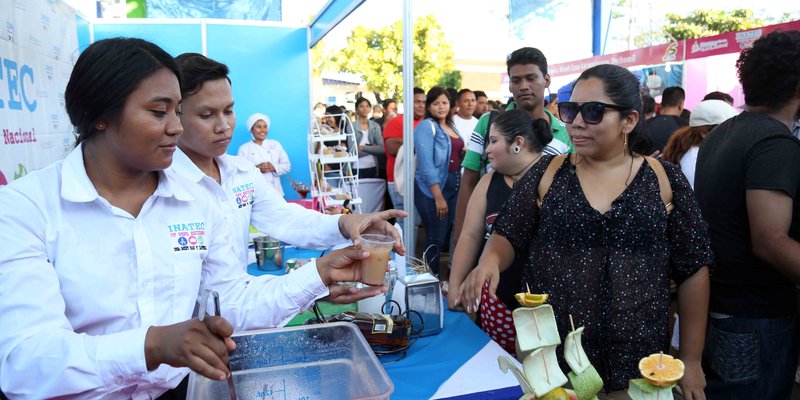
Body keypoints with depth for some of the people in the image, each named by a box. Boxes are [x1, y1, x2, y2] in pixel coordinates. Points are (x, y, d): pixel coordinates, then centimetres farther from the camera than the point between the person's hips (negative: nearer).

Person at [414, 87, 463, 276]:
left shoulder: (451, 127, 14)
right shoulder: (426, 126, -7)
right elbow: (426, 163, -16)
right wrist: (438, 197, -20)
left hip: (454, 186, 7)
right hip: (433, 189, -7)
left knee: (452, 236, 13)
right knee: (435, 240, -3)